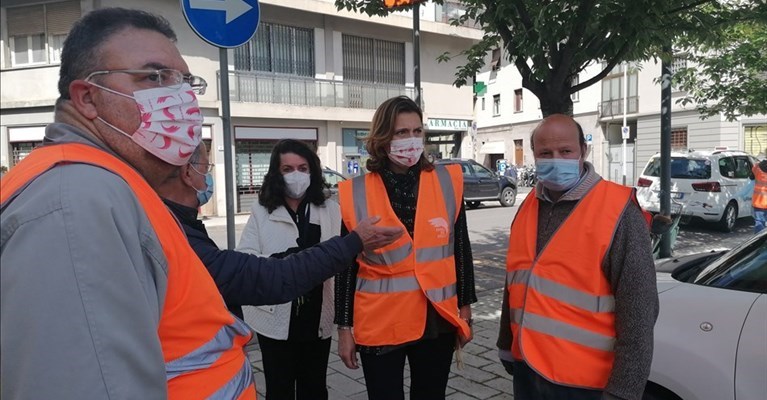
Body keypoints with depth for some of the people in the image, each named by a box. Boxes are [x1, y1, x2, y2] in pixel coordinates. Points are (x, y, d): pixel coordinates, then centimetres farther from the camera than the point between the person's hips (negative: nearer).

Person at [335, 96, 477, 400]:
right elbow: (346, 266, -1)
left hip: (437, 320, 2)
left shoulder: (447, 182, -2)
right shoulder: (356, 193, -6)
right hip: (378, 323, -1)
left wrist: (464, 307, 8)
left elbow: (461, 249, 6)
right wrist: (344, 328, 0)